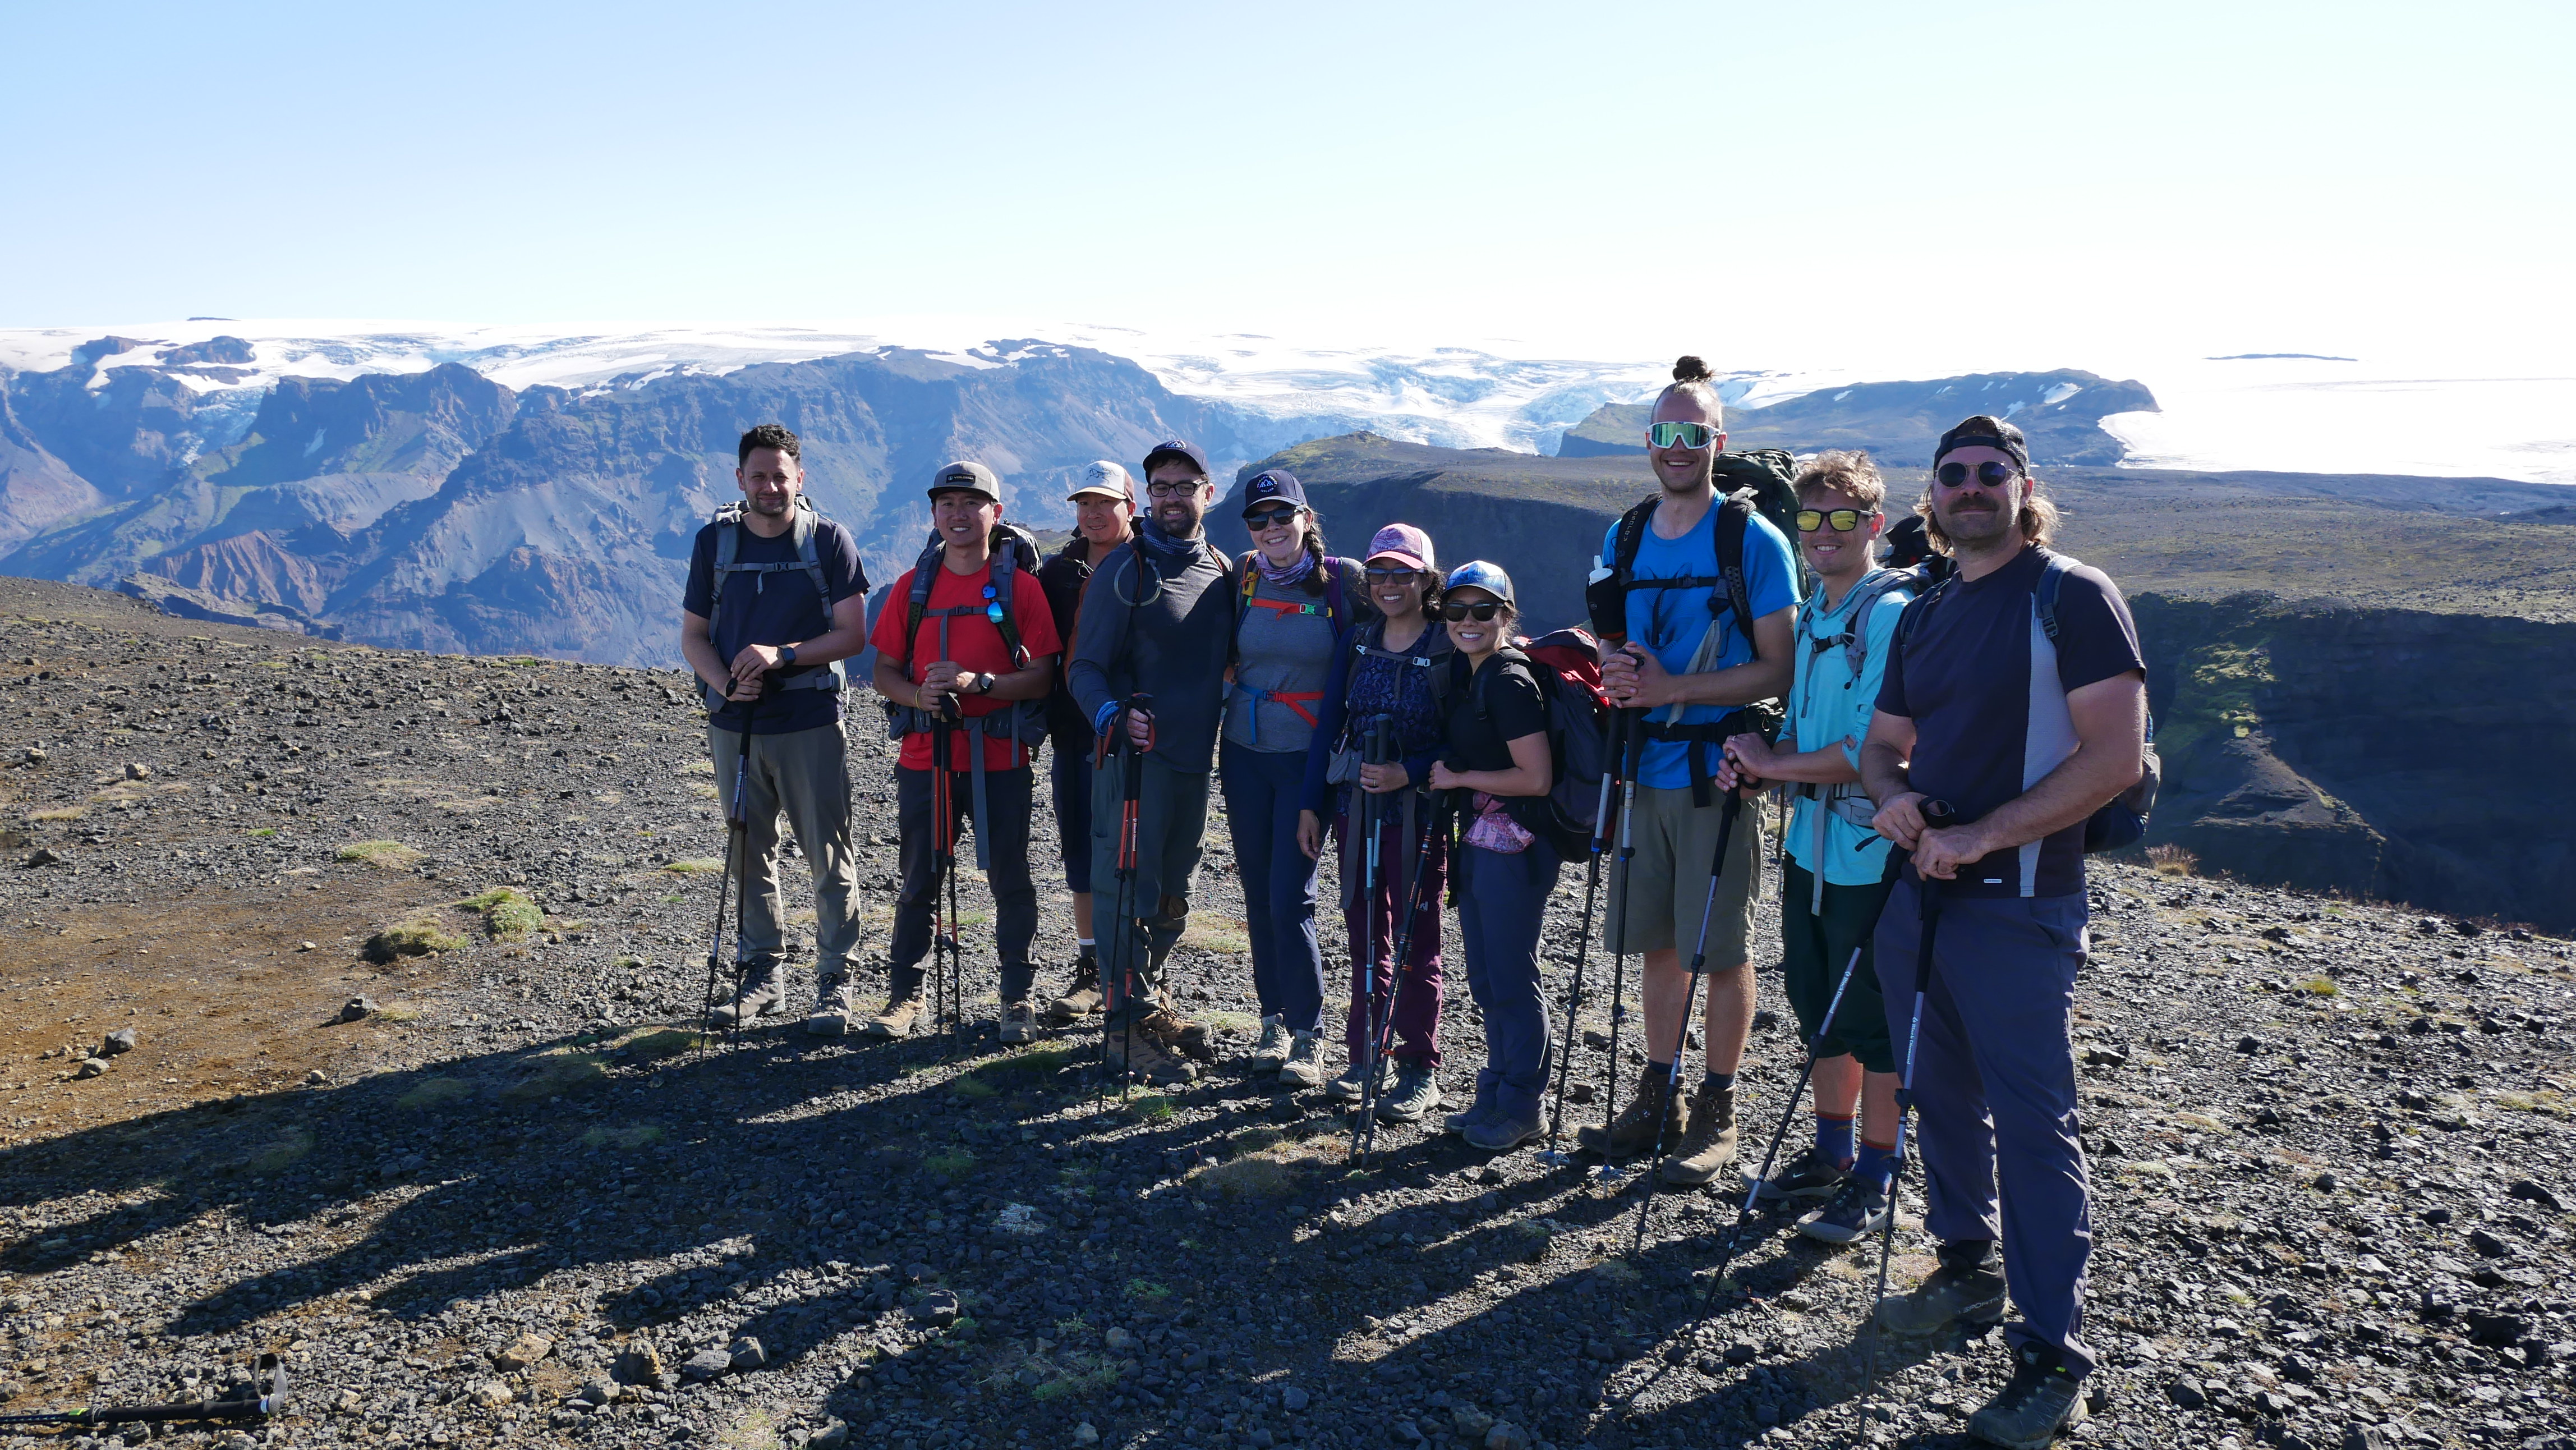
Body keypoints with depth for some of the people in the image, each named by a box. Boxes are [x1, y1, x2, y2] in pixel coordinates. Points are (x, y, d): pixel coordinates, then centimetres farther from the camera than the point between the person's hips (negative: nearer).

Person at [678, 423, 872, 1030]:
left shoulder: (830, 540, -1)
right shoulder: (714, 541, 8)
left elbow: (853, 634, -5)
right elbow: (693, 635, 11)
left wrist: (783, 655, -17)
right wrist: (725, 683, -9)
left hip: (812, 723, -3)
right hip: (735, 724, 4)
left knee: (830, 857, -1)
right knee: (750, 854, 11)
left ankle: (835, 979, 11)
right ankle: (765, 974, 23)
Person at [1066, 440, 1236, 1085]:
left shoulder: (1221, 571, 11)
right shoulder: (1124, 569, -6)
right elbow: (1086, 666, -9)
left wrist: (1220, 726, 13)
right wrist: (1111, 716, -26)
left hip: (1195, 758, 6)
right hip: (1136, 753, -6)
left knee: (1172, 895, 16)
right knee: (1130, 891, -2)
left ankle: (1146, 998, 33)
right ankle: (1126, 1024, 10)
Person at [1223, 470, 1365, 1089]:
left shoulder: (1343, 579, -6)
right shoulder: (1242, 578, 4)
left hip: (1309, 757, -4)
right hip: (1245, 753, 4)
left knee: (1290, 899, -9)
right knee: (1258, 894, 9)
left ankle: (1308, 1036, 3)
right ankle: (1274, 1019, 22)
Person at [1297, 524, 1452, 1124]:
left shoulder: (1449, 648, -6)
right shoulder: (1357, 644, 7)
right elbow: (1329, 725, 8)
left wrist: (1409, 774, -21)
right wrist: (1310, 804, 5)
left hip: (1418, 811, -4)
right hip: (1354, 805, 5)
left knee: (1415, 941, 3)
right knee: (1365, 934, 12)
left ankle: (1419, 1072, 13)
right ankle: (1364, 1056, 23)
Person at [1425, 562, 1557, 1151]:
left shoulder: (1510, 681, -17)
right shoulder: (1471, 677, 12)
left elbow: (1536, 777, -21)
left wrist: (1458, 778, -13)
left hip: (1515, 847, -10)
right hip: (1479, 842, 10)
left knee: (1512, 980, 1)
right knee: (1486, 981, 16)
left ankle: (1520, 1108, 15)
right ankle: (1494, 1096, 29)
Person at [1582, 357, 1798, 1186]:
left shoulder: (1754, 542, -7)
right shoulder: (1623, 541, 10)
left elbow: (1778, 670, -11)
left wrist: (1672, 688, -19)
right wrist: (1615, 673, -4)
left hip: (1718, 773, -5)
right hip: (1642, 772, 5)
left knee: (1722, 948, 2)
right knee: (1657, 942, 13)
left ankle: (1717, 1111, 16)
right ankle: (1658, 1099, 25)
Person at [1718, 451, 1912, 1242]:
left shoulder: (1892, 615, -17)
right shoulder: (1812, 613, 11)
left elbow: (1868, 752, -22)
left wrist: (1770, 762, -11)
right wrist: (1755, 768, 1)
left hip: (1871, 850, -8)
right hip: (1811, 842, 8)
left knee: (1872, 1019, 4)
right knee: (1816, 1002, 18)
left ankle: (1874, 1181, 20)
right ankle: (1831, 1152, 35)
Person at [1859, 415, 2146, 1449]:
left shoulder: (2073, 597, -7)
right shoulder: (1923, 615, 14)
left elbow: (2114, 756, -15)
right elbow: (1883, 741, 20)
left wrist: (1979, 836, -19)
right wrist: (1893, 797, -5)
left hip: (2019, 908, -7)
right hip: (1919, 889, 7)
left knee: (2031, 1123, -4)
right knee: (1943, 1097, 16)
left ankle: (2053, 1355, 6)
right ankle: (1968, 1272, 33)